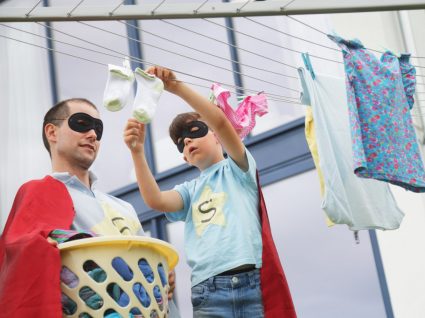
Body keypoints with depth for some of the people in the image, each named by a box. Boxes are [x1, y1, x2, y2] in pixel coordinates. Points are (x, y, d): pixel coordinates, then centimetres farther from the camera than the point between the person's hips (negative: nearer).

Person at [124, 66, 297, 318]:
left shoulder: (237, 168, 15)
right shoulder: (189, 191, 23)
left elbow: (220, 121, -2)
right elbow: (155, 200, 2)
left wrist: (176, 86, -7)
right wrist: (137, 151, -8)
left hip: (254, 282, -2)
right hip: (208, 292, 3)